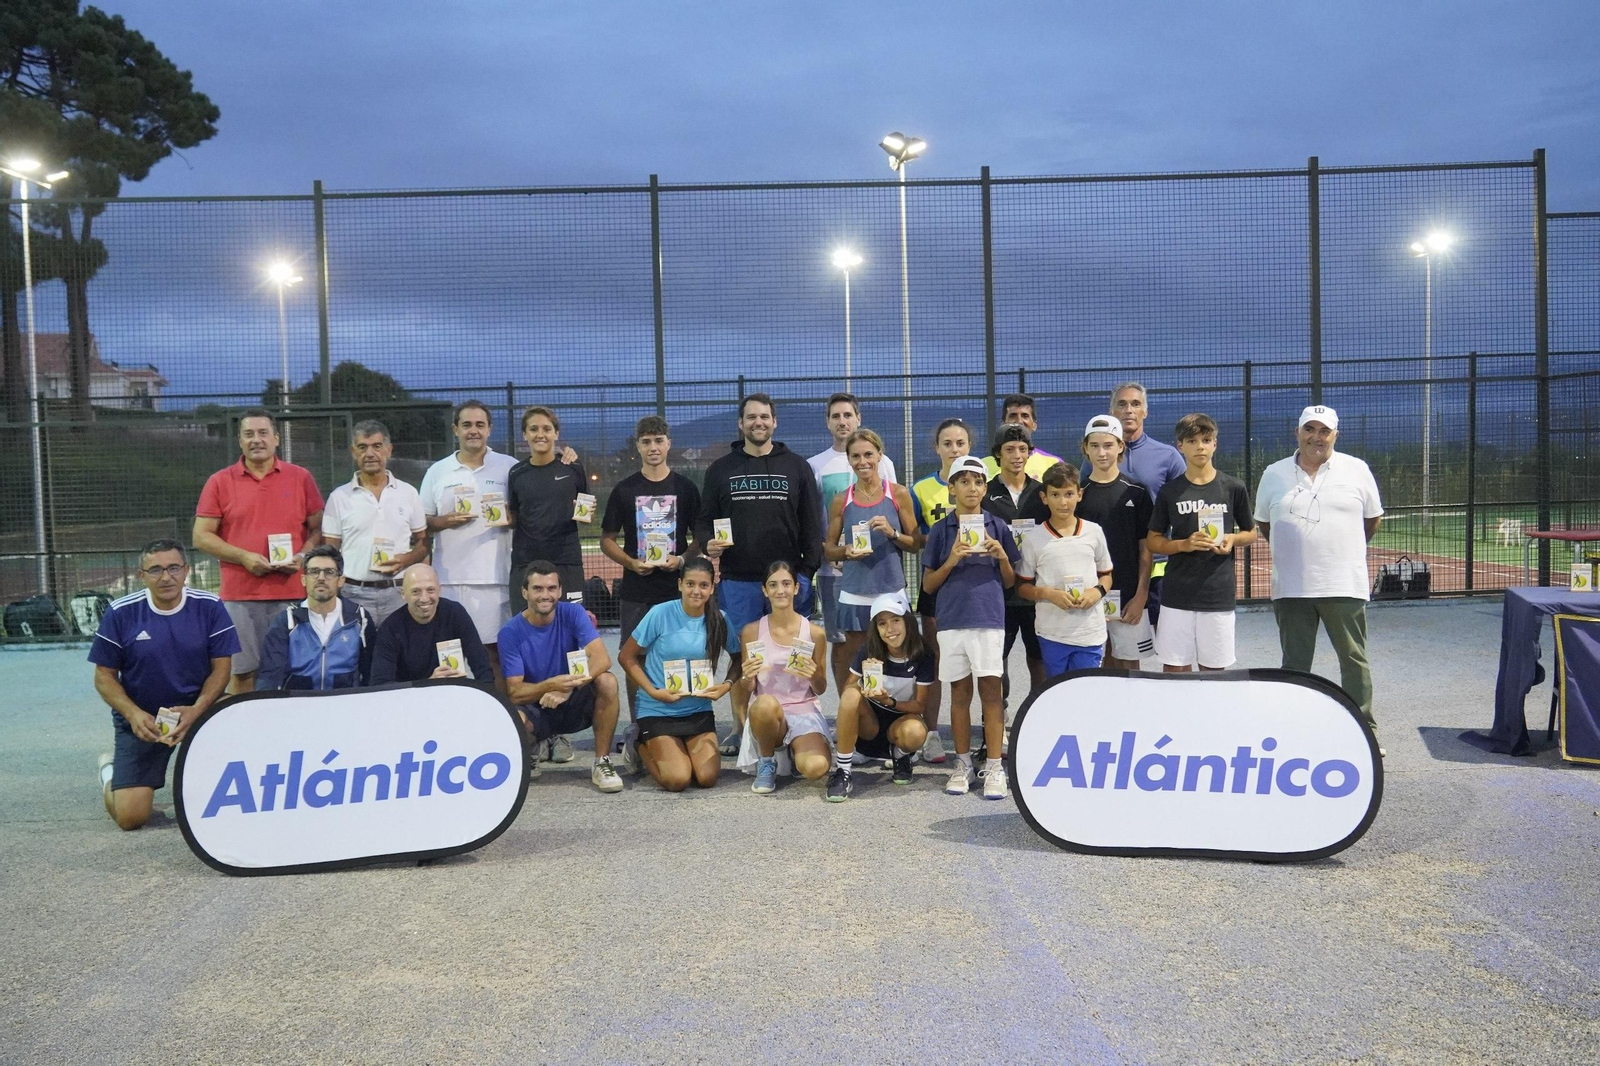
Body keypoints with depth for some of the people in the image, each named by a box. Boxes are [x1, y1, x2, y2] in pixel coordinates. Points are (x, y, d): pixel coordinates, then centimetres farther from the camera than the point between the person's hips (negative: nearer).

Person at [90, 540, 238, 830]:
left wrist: (196, 710, -23)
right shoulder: (120, 613, -9)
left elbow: (221, 667, -6)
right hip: (140, 718, -1)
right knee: (130, 817, -11)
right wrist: (133, 714, -19)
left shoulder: (209, 607, -8)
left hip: (197, 706, 1)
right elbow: (104, 676, -2)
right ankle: (111, 770, 27)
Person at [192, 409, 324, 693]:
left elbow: (318, 528, 11)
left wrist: (303, 556, -8)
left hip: (293, 593, 1)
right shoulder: (219, 482, 7)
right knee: (243, 673, 0)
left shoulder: (301, 477, 9)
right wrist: (243, 557, -9)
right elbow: (201, 536, 5)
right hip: (240, 594, -1)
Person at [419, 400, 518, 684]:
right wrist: (444, 521, -8)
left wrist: (511, 519, -10)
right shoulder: (437, 472, 11)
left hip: (496, 576, -1)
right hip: (450, 578, 1)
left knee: (496, 649, -1)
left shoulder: (510, 467, 7)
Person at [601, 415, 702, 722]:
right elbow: (607, 539, 8)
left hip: (677, 588, 0)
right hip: (635, 590, 1)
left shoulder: (686, 488, 6)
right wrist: (631, 562, -9)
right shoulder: (624, 490, 6)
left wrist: (682, 559, -10)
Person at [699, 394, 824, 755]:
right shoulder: (721, 469, 11)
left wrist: (806, 571, -3)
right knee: (741, 657, 3)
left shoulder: (797, 467, 9)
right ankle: (740, 728, 12)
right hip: (737, 580, 1)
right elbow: (705, 521, 12)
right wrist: (708, 543, -11)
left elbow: (812, 524, 6)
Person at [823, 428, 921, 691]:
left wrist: (892, 533, -10)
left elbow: (916, 543, 8)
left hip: (891, 593, -1)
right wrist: (846, 552, -9)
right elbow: (828, 548, 12)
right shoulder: (841, 501, 7)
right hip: (854, 596, 1)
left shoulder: (899, 494, 5)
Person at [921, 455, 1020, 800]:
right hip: (952, 619, 1)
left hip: (989, 618, -1)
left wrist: (1002, 557, -8)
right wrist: (951, 560, -9)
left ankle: (994, 768, 2)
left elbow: (1010, 582, 10)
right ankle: (963, 764, 18)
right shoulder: (941, 530, 6)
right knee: (959, 693, 8)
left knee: (991, 691, -3)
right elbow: (928, 584, 6)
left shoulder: (998, 527, 7)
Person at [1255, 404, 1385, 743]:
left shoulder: (1357, 470, 3)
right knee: (1294, 664, 8)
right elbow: (1262, 522, 17)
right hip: (1290, 588, 1)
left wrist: (1347, 549, 14)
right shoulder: (1274, 474, 6)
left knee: (1354, 660, 3)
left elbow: (1373, 518, 14)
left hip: (1344, 586, -1)